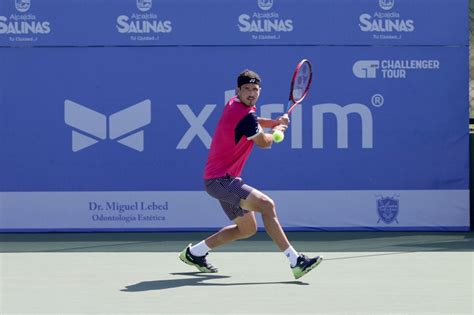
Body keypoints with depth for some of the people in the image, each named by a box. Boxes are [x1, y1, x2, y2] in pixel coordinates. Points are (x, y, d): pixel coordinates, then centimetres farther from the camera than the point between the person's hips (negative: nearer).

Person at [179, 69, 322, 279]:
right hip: (220, 180, -11)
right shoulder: (245, 116, -20)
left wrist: (274, 122, 11)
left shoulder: (234, 104, 9)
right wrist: (277, 130, 15)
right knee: (266, 205, -25)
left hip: (225, 179, 11)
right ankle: (296, 261, -32)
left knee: (248, 228, 18)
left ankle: (194, 253, 29)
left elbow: (254, 122, 30)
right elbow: (264, 142, -5)